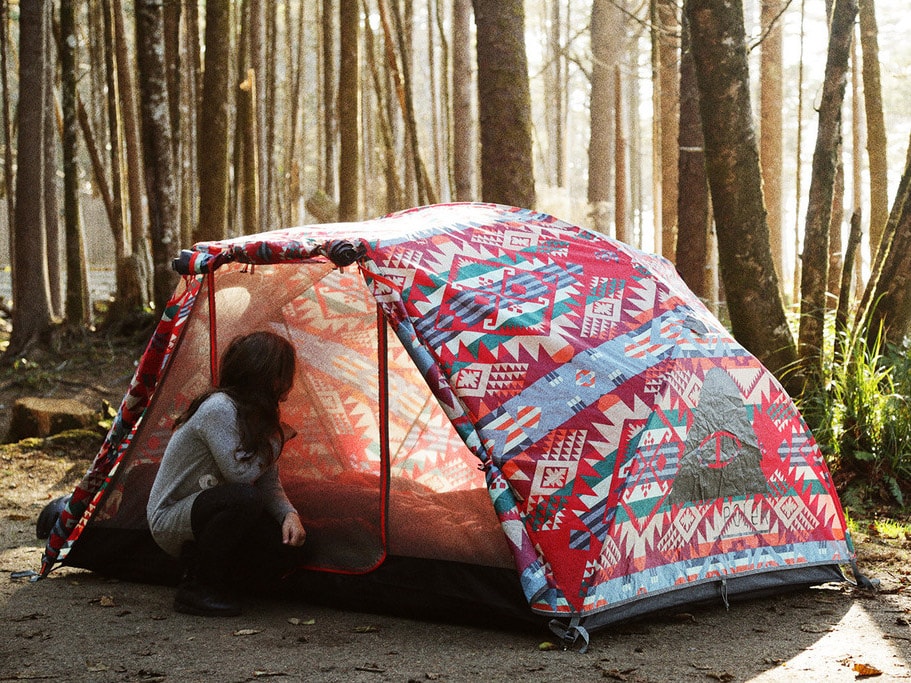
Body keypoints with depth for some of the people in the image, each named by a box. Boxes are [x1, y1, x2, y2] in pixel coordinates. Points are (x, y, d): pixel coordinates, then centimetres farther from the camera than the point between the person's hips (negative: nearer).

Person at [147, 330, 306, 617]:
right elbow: (241, 473, -25)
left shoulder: (257, 417, 5)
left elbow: (270, 485, 5)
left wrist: (289, 514, -14)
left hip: (199, 513, 8)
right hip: (168, 521, -8)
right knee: (243, 499, -35)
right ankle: (197, 588, -19)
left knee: (286, 544, -15)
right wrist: (274, 439, -12)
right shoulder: (218, 409, -22)